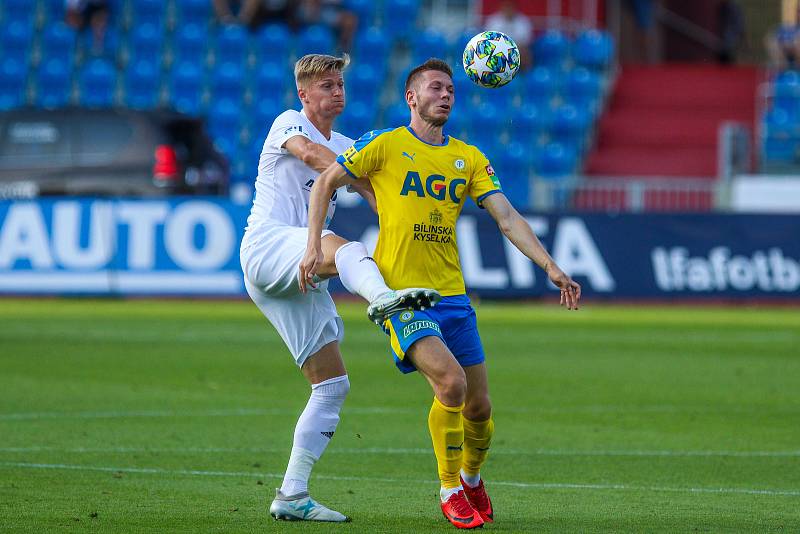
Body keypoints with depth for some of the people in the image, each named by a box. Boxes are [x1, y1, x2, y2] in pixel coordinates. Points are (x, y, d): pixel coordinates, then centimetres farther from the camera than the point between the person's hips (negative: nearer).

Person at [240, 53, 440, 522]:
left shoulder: (347, 148, 25)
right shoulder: (288, 123, 4)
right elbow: (309, 152, -18)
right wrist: (369, 188, -29)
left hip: (302, 279, 8)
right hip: (267, 246, -8)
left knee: (333, 386, 1)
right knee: (341, 246, -38)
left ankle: (292, 496, 3)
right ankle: (383, 298, -72)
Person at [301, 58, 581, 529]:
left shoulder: (469, 158, 10)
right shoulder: (385, 145, -1)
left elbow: (508, 218, 4)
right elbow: (327, 182, 7)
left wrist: (550, 267, -7)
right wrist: (315, 246, -3)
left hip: (452, 295, 5)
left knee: (479, 406, 4)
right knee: (451, 382, -23)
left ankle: (471, 478, 35)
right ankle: (450, 491, -4)